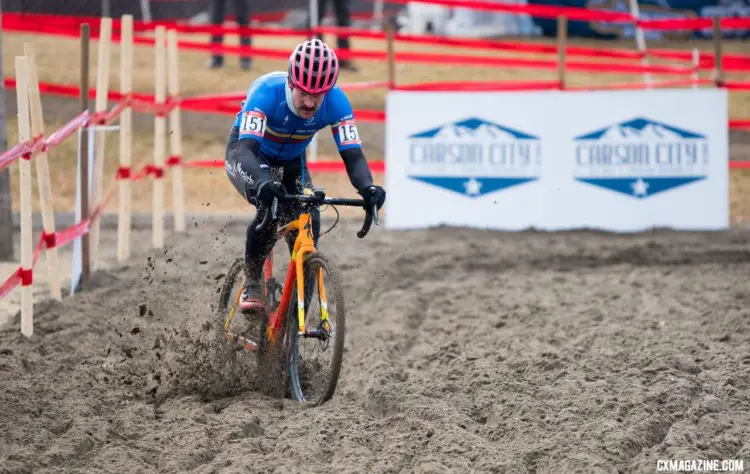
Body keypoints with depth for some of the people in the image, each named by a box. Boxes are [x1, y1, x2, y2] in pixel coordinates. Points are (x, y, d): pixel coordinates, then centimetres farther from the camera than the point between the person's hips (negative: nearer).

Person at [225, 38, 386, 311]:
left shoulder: (336, 102, -29)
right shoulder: (267, 92, -38)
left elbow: (352, 155, -32)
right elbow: (247, 149, -47)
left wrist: (367, 188, -54)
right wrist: (263, 182, -68)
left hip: (291, 161, 4)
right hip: (248, 154, -4)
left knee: (308, 222, -16)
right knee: (270, 206, -32)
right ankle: (251, 285, -12)